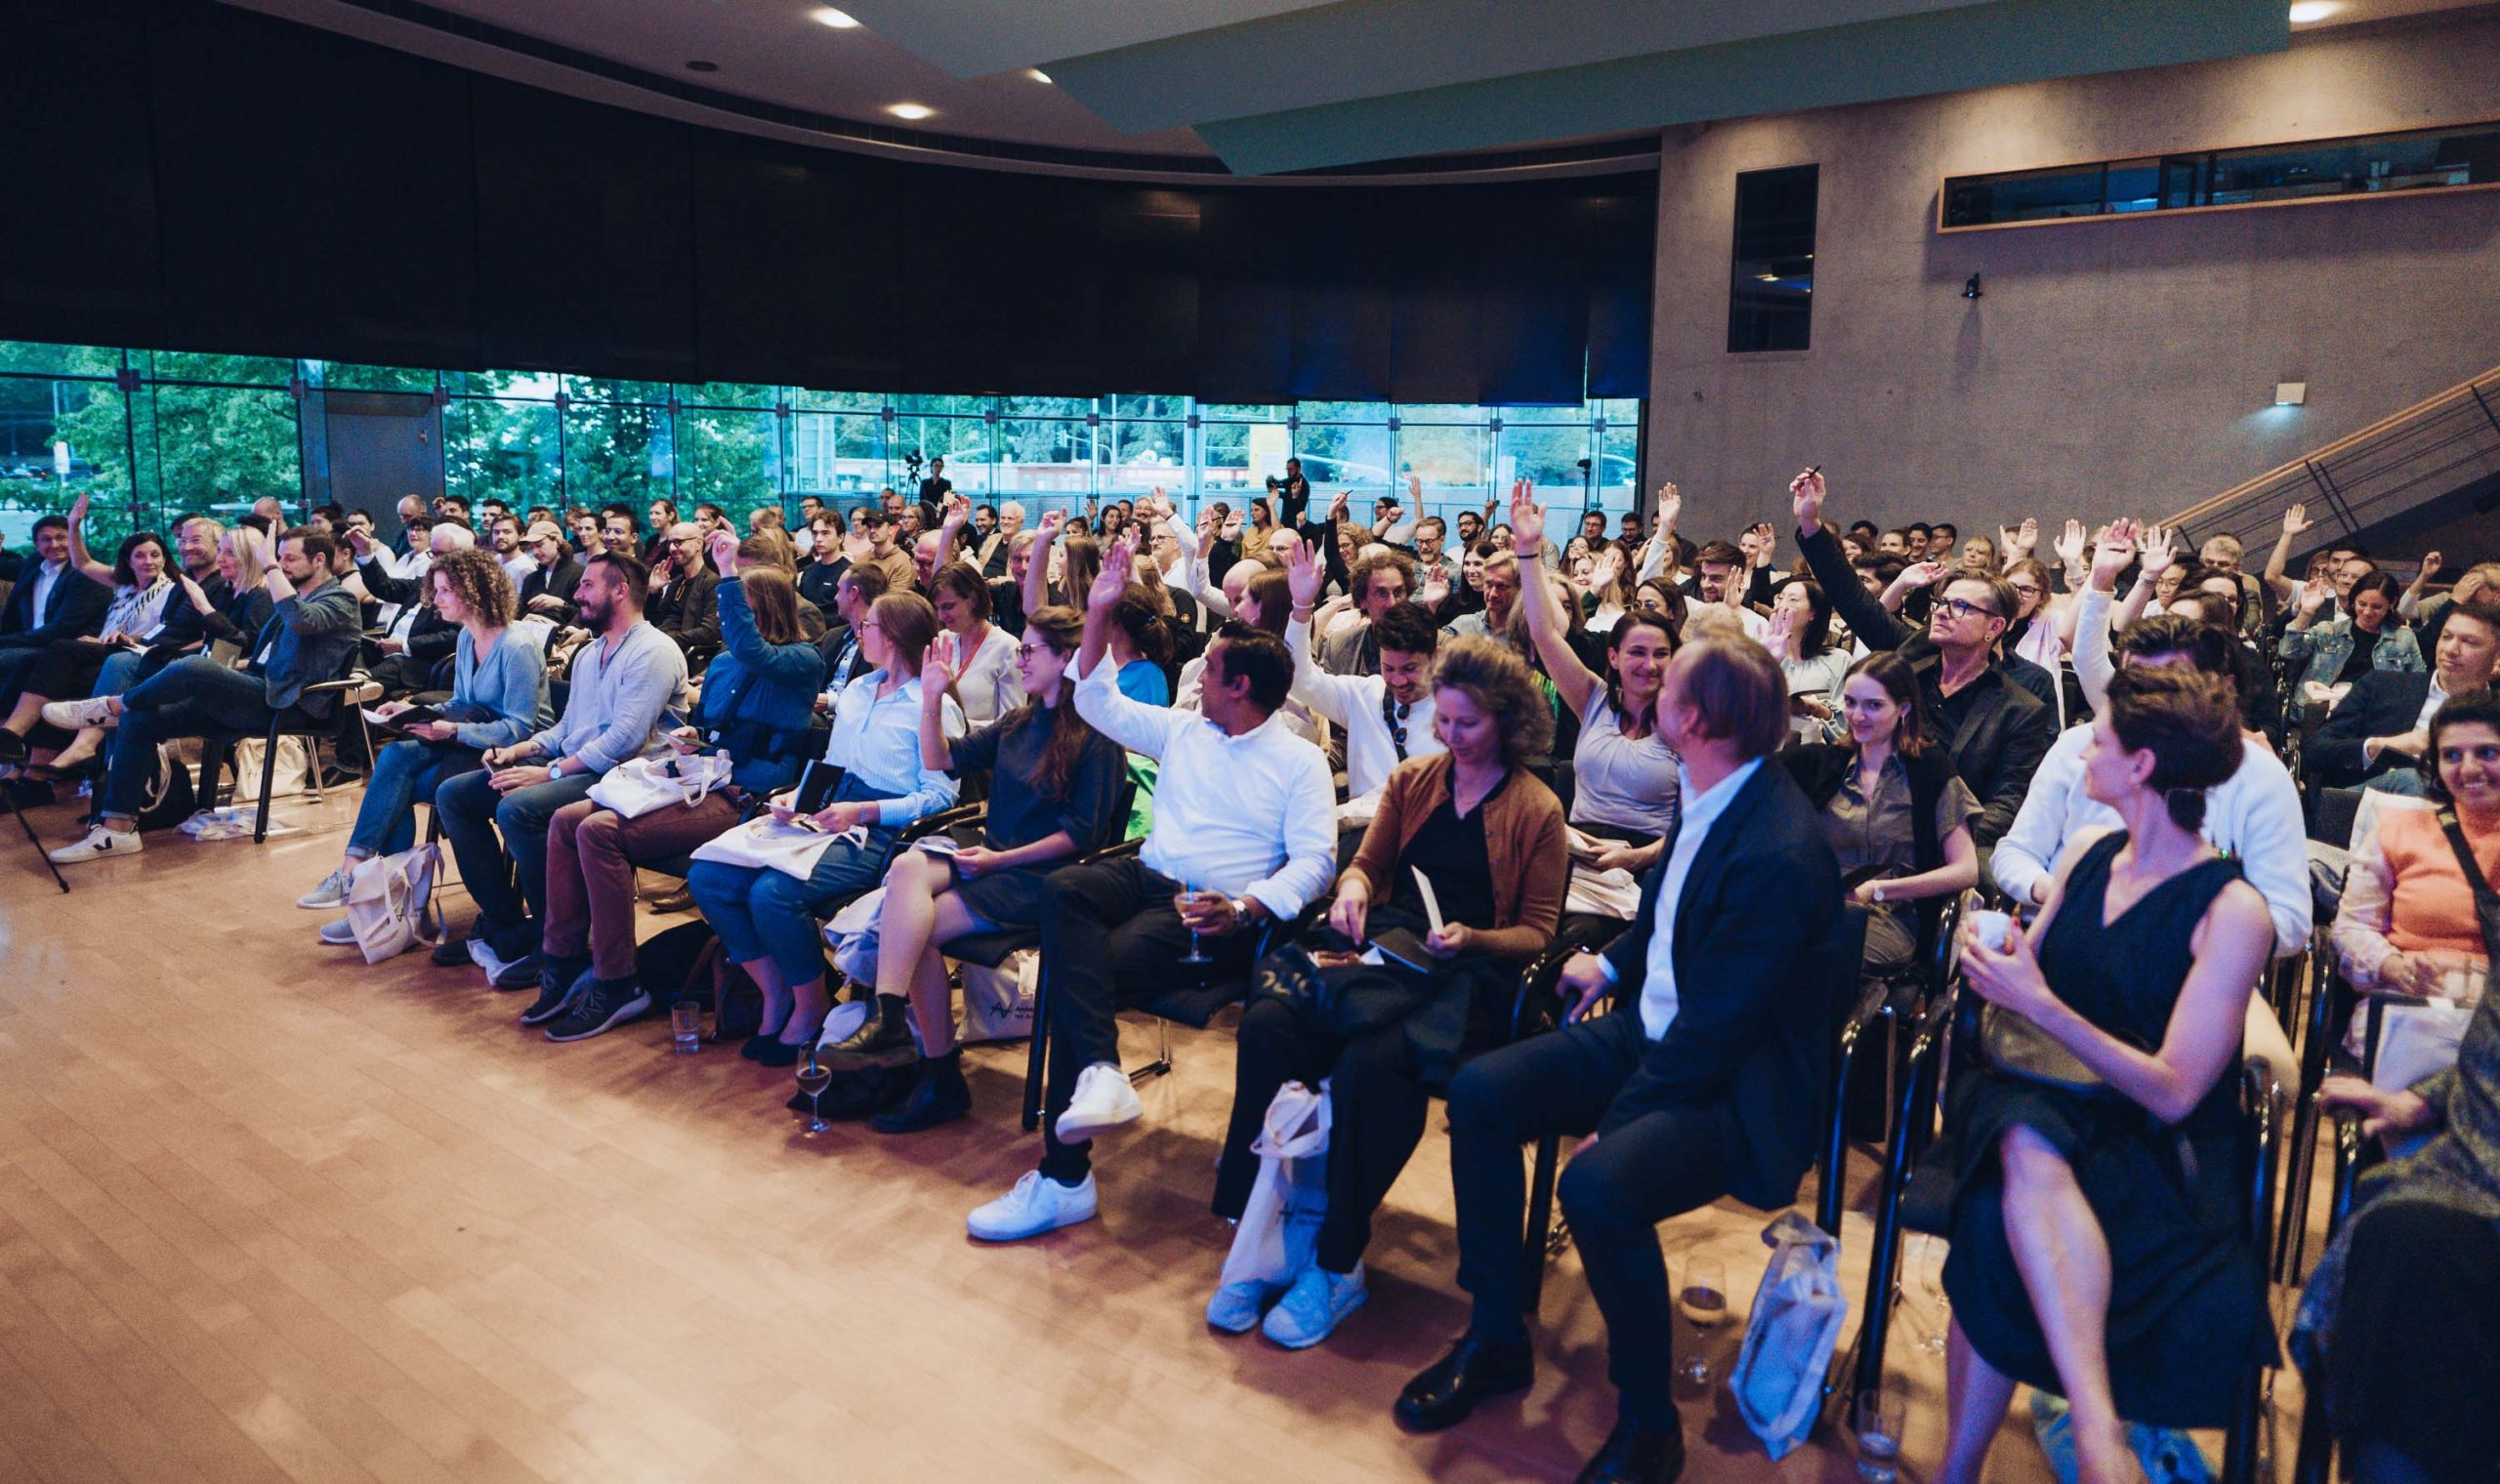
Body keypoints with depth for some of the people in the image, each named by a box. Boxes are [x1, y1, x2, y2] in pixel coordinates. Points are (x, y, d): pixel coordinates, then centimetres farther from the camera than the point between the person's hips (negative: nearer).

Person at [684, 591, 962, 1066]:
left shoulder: (935, 707, -5)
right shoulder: (855, 692, 21)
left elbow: (939, 796, -12)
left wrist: (861, 812, -20)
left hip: (879, 832, -8)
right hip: (826, 816, 8)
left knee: (773, 893, -31)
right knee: (707, 877, -10)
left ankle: (812, 1007, -6)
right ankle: (776, 993, 2)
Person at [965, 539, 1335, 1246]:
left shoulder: (1300, 761, 2)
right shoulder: (1183, 730, 19)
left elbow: (1314, 861, -8)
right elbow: (1098, 701, 25)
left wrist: (1242, 909, -23)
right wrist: (1099, 613, 16)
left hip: (1210, 910, -5)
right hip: (1145, 877, 6)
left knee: (1077, 970, -28)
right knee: (1062, 888, -30)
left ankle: (1063, 1179, -23)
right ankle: (1099, 1071, -44)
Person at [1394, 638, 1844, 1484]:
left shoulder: (1781, 855, -26)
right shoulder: (1710, 796, 1)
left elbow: (1718, 1027, -25)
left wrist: (1617, 1120, -21)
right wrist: (1613, 963, 13)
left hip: (1735, 1082, -9)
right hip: (1653, 1032, 9)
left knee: (1597, 1186, -32)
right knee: (1479, 1094, -4)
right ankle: (1495, 1339, 10)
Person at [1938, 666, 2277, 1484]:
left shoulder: (2232, 912, -10)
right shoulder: (2089, 852, 8)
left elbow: (2173, 1092, -15)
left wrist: (2038, 1004, -23)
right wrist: (1996, 969, -5)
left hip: (2150, 1144, -4)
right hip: (2041, 1099, 4)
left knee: (2005, 1222, -34)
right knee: (2029, 1151, -34)